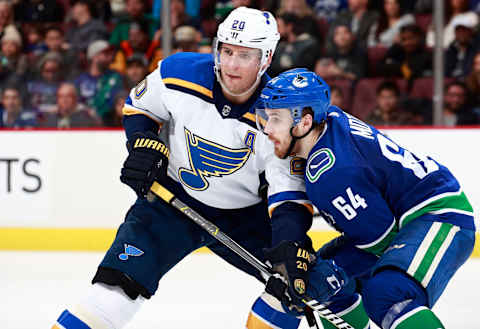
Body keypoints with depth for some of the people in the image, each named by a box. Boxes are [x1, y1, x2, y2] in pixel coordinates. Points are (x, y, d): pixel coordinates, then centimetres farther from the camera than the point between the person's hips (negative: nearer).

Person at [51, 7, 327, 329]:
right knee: (120, 280, -16)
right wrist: (143, 147, -14)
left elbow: (289, 193, -24)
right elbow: (138, 106, 4)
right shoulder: (178, 73, -18)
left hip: (245, 215, 1)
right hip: (173, 199, -1)